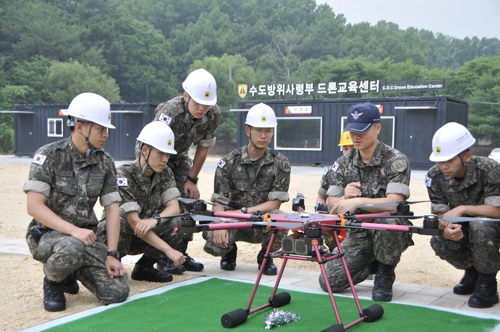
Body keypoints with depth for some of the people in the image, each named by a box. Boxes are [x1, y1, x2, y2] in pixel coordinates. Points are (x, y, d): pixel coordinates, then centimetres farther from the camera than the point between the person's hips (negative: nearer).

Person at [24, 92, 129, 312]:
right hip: (48, 234, -4)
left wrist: (112, 254, -9)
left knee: (118, 292, -13)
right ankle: (53, 281, -4)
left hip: (86, 237, 5)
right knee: (72, 248, -40)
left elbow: (112, 207, 0)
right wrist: (72, 230, -30)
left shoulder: (105, 162, 2)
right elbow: (34, 206, -18)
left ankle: (72, 272, 18)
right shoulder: (49, 155, -12)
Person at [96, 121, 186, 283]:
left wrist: (155, 219, -39)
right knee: (119, 223, -38)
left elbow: (174, 207, -15)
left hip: (146, 235, 5)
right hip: (116, 234, -5)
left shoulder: (165, 174, -5)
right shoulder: (123, 175, -24)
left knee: (180, 222, -20)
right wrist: (168, 249, -39)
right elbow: (133, 221, -31)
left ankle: (144, 267, -1)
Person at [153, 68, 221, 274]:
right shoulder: (170, 112, -37)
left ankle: (181, 253, 8)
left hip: (179, 157, 5)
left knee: (190, 199, -5)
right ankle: (164, 258, -7)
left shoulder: (213, 114, -20)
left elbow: (203, 147, -7)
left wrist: (191, 179, -6)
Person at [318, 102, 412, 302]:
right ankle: (373, 264, 20)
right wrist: (345, 197, -22)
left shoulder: (396, 161, -14)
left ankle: (386, 274, -9)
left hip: (391, 232, -4)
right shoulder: (343, 164, 1)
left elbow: (394, 203, -26)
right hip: (358, 234, 4)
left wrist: (358, 202, -36)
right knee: (329, 282, -9)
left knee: (385, 219, -39)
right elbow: (332, 205, 0)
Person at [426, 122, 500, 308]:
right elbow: (441, 213, -11)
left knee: (480, 226, -37)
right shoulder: (435, 176, -14)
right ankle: (472, 272, 8)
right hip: (464, 230, 4)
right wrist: (447, 228, -34)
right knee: (439, 242, -25)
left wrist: (462, 209, -32)